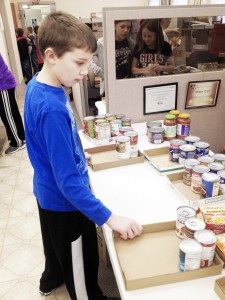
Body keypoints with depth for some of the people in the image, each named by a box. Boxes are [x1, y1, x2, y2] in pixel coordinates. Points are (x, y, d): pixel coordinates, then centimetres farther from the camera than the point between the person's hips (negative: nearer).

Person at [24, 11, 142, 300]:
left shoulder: (38, 85, -4)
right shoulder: (51, 109, -34)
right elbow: (68, 181, -32)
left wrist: (76, 154, 20)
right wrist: (110, 218, -28)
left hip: (49, 192, 9)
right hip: (65, 200, -9)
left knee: (56, 243, 34)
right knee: (82, 262, 18)